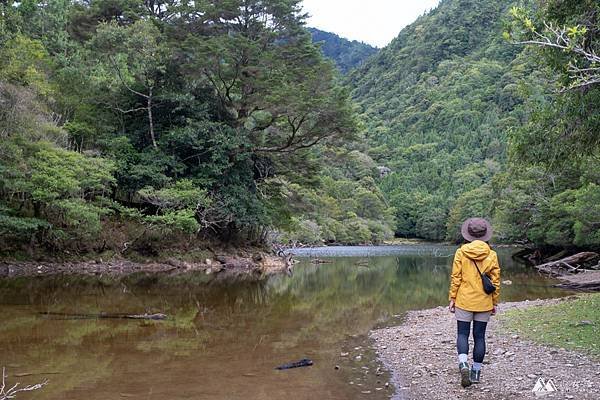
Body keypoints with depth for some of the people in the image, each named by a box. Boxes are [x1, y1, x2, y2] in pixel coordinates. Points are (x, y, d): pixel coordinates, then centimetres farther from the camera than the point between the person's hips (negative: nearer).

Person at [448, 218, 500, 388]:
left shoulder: (461, 252, -7)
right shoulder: (492, 255, -3)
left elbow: (455, 278, -7)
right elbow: (496, 281, 0)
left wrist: (452, 298, 1)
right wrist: (494, 302, 9)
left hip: (464, 301, -1)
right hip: (484, 303, 2)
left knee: (462, 334, 7)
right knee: (479, 336, 11)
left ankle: (463, 364, -15)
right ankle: (476, 371, 17)